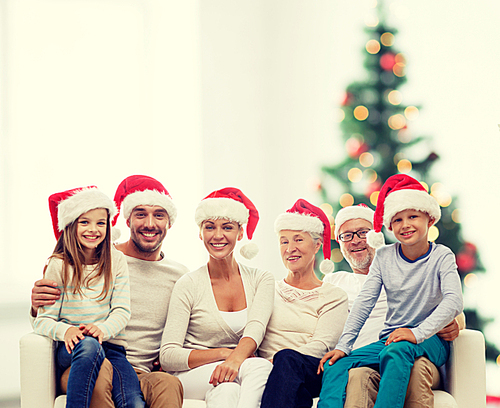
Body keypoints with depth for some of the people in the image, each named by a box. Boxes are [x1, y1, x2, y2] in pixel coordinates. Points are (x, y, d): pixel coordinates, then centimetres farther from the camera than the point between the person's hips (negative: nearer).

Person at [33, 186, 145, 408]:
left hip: (111, 346, 1)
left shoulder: (116, 261, 10)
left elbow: (122, 310, 2)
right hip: (71, 349, -1)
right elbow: (43, 320, -3)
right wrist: (65, 330, -26)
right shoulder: (59, 265, 3)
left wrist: (103, 329, -20)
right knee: (89, 345, -40)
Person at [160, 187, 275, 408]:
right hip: (193, 377, -2)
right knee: (259, 366, -34)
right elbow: (167, 356, -8)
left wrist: (236, 358, -33)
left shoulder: (261, 280, 9)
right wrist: (224, 353, -21)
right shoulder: (188, 285, 0)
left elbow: (256, 328, -11)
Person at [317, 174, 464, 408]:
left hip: (430, 341, -4)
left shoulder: (441, 257, -3)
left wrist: (418, 332, -32)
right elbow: (364, 302, 4)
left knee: (397, 351, -39)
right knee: (336, 364, -18)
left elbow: (454, 302, -18)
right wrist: (343, 345, -8)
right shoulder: (384, 257, 7)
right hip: (390, 338, 5)